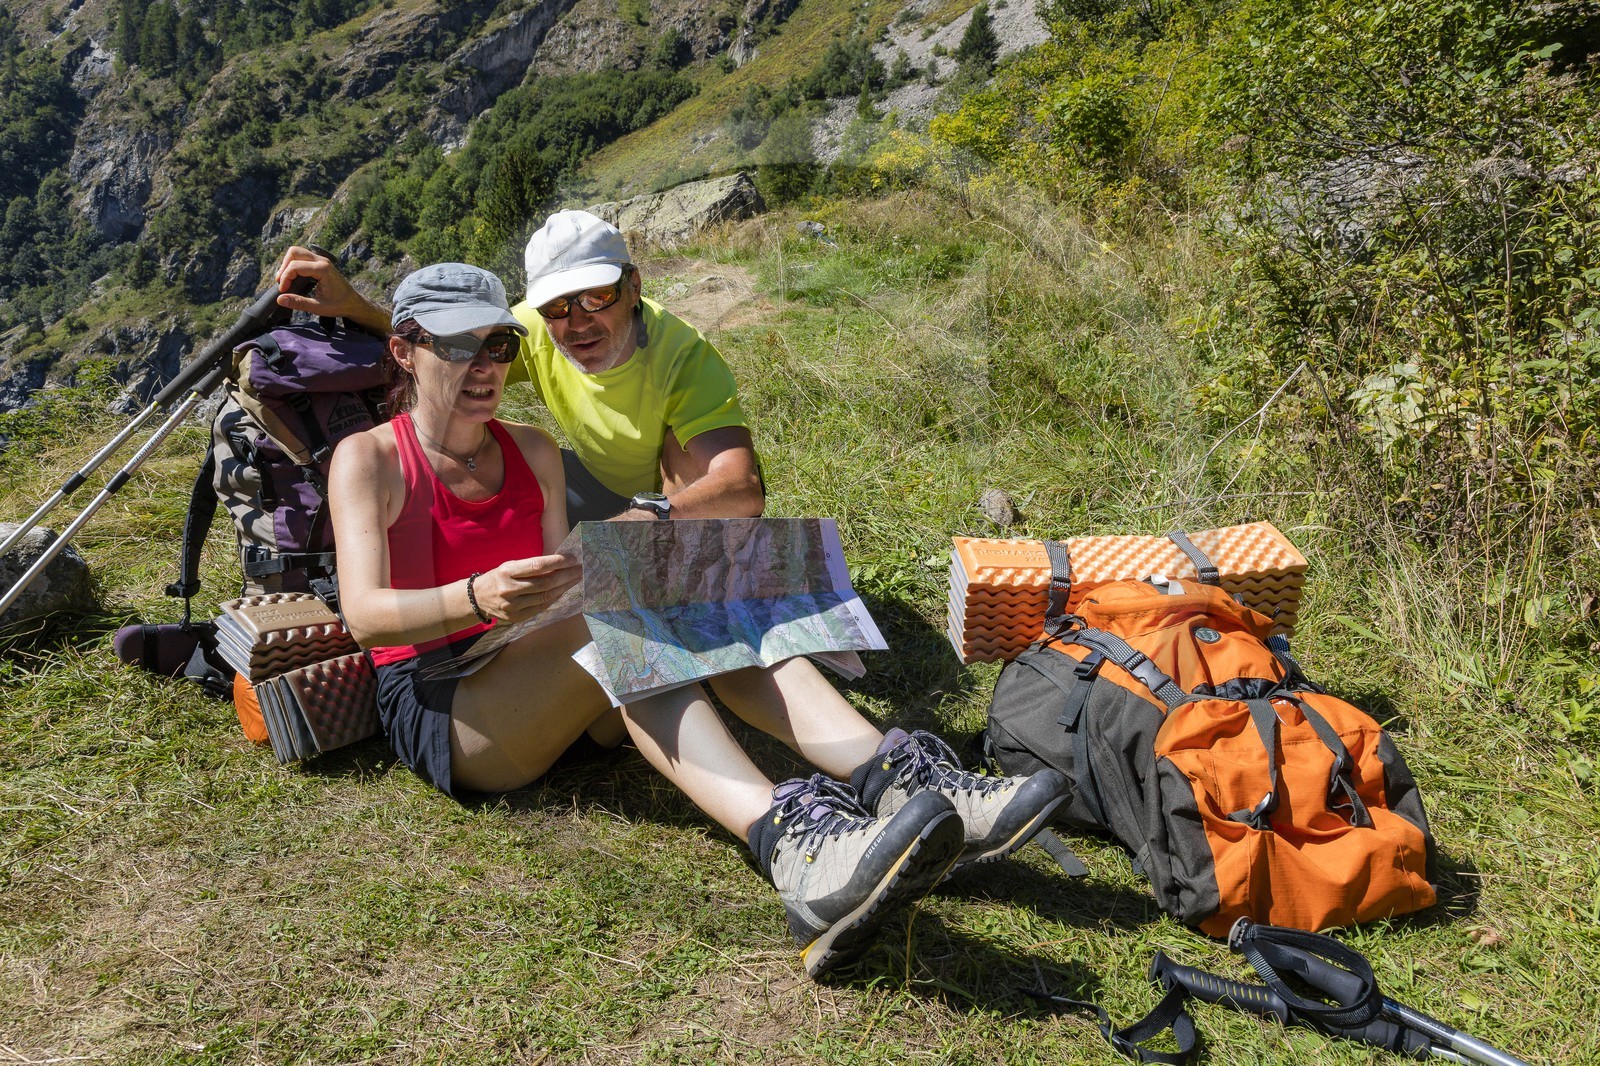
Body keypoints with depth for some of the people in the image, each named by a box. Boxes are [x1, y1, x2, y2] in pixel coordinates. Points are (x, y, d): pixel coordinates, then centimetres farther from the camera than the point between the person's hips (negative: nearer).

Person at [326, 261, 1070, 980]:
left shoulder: (533, 451, 14)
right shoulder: (368, 459, -1)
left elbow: (562, 592, 7)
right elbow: (365, 614, -16)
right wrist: (478, 599, -36)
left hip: (547, 689, 5)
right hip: (435, 707, -5)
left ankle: (901, 779, -40)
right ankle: (791, 845, -54)